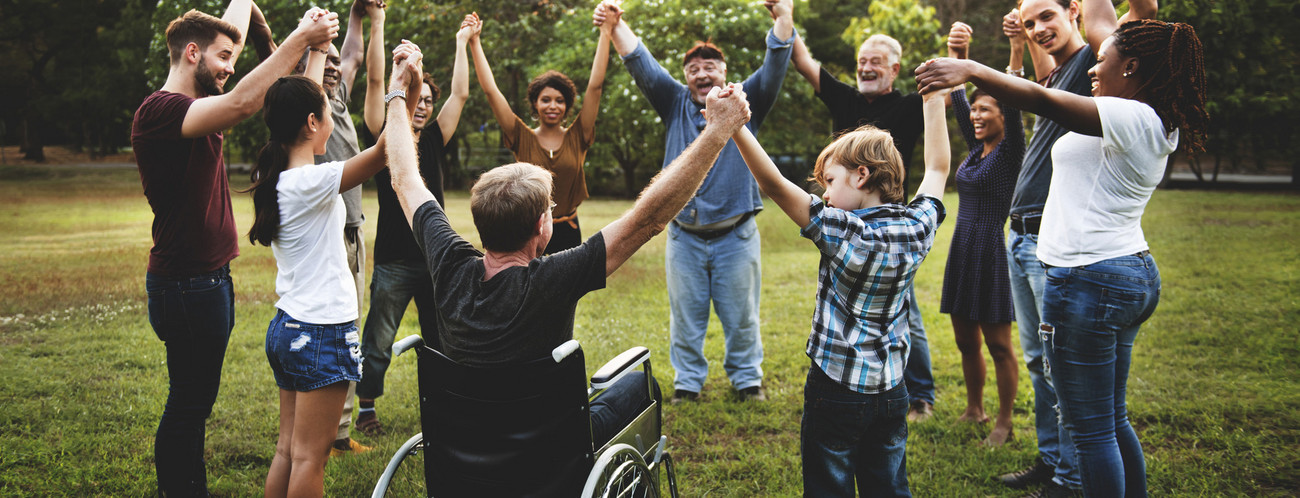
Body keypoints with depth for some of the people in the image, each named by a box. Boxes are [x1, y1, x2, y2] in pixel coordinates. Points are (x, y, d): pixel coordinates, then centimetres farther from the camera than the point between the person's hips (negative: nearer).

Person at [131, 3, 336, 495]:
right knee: (188, 404, -1)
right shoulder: (158, 111, -18)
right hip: (187, 285, -9)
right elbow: (241, 104, -34)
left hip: (209, 279, 9)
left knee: (195, 400, 16)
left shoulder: (196, 106, 9)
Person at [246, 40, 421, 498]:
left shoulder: (275, 177, 5)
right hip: (322, 331, -9)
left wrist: (317, 54, 29)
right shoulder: (311, 182, -20)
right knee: (309, 457, 0)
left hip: (286, 326, 9)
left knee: (287, 449, 15)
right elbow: (388, 148, -26)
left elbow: (299, 105, 20)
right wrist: (402, 80, -23)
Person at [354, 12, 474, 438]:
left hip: (435, 256, 5)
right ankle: (366, 407, 18)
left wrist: (462, 42, 17)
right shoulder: (383, 139, -3)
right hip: (394, 261, -4)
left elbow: (461, 93, 13)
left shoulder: (434, 141, 9)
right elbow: (375, 80, -10)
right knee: (378, 342, 4)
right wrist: (376, 19, -13)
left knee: (441, 339, 13)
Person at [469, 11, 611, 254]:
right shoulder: (523, 139, 1)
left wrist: (605, 32, -4)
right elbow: (490, 90, -1)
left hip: (568, 234, 1)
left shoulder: (577, 138, 3)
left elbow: (595, 86, -1)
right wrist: (475, 42, -2)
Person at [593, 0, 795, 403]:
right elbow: (642, 65, -1)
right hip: (684, 236, 2)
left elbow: (774, 67, -9)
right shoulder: (676, 103, 8)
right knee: (685, 314, 9)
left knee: (740, 315, 8)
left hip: (735, 236, -1)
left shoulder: (745, 103, 4)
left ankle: (747, 378, 24)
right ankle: (687, 381, 22)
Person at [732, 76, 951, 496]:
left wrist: (735, 128, -26)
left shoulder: (843, 233, -19)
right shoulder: (917, 230, -3)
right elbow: (938, 168, 14)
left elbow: (774, 185, -24)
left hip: (835, 392, -5)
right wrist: (934, 100, 22)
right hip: (891, 392, 6)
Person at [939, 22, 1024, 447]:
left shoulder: (1010, 152, -7)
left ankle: (1004, 423, 10)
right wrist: (957, 55, -2)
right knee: (966, 340, 14)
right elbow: (957, 97, 9)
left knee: (998, 344, 0)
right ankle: (974, 410, 29)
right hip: (963, 250, 8)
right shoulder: (976, 149, 11)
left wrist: (1017, 48, -31)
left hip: (993, 252, -7)